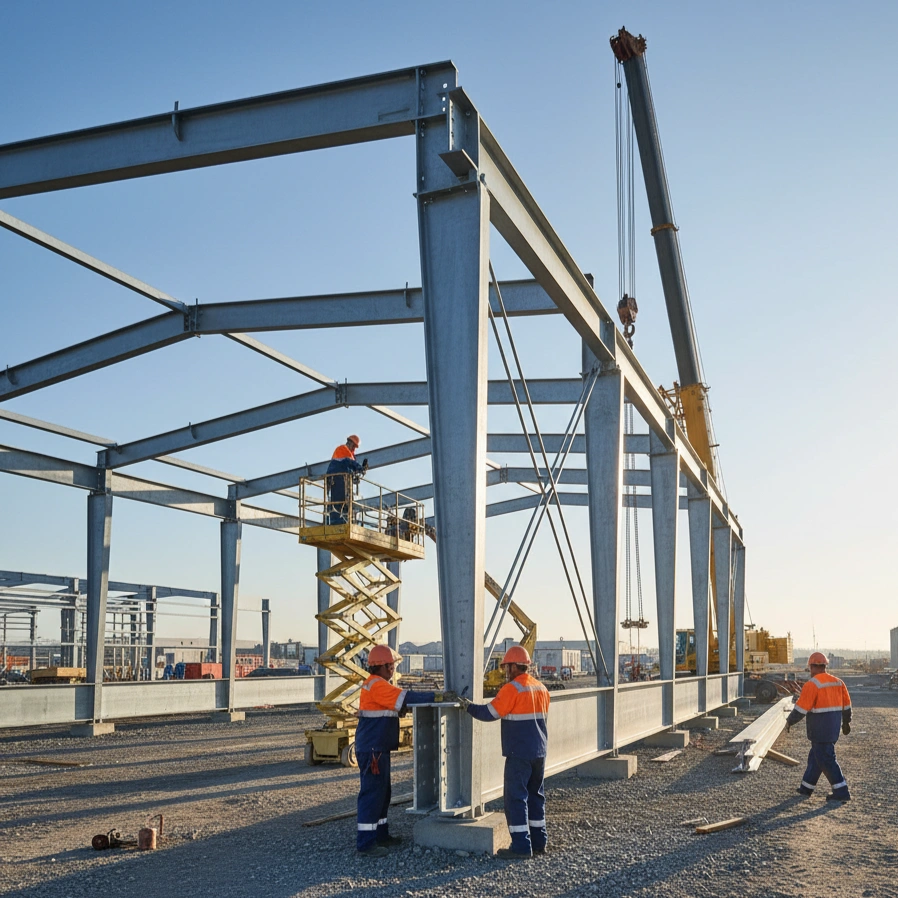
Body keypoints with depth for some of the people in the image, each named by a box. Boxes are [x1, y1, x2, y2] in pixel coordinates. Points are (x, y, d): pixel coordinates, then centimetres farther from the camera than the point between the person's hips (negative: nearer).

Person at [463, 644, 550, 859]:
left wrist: (469, 706, 0)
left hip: (519, 752, -8)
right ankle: (539, 842, 21)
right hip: (539, 751, 8)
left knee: (516, 797, -2)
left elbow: (490, 713, -15)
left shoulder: (512, 689, -14)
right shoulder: (541, 688, 10)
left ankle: (521, 847, -2)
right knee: (536, 795, 16)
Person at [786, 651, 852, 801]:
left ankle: (842, 793, -4)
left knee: (826, 759, -3)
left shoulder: (812, 684, -15)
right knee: (816, 755, 17)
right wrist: (846, 722, 29)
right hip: (834, 726, 8)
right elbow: (846, 704, 15)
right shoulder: (838, 682, 8)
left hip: (820, 729, -8)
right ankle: (806, 787, 25)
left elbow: (801, 707, -16)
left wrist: (789, 721, -3)